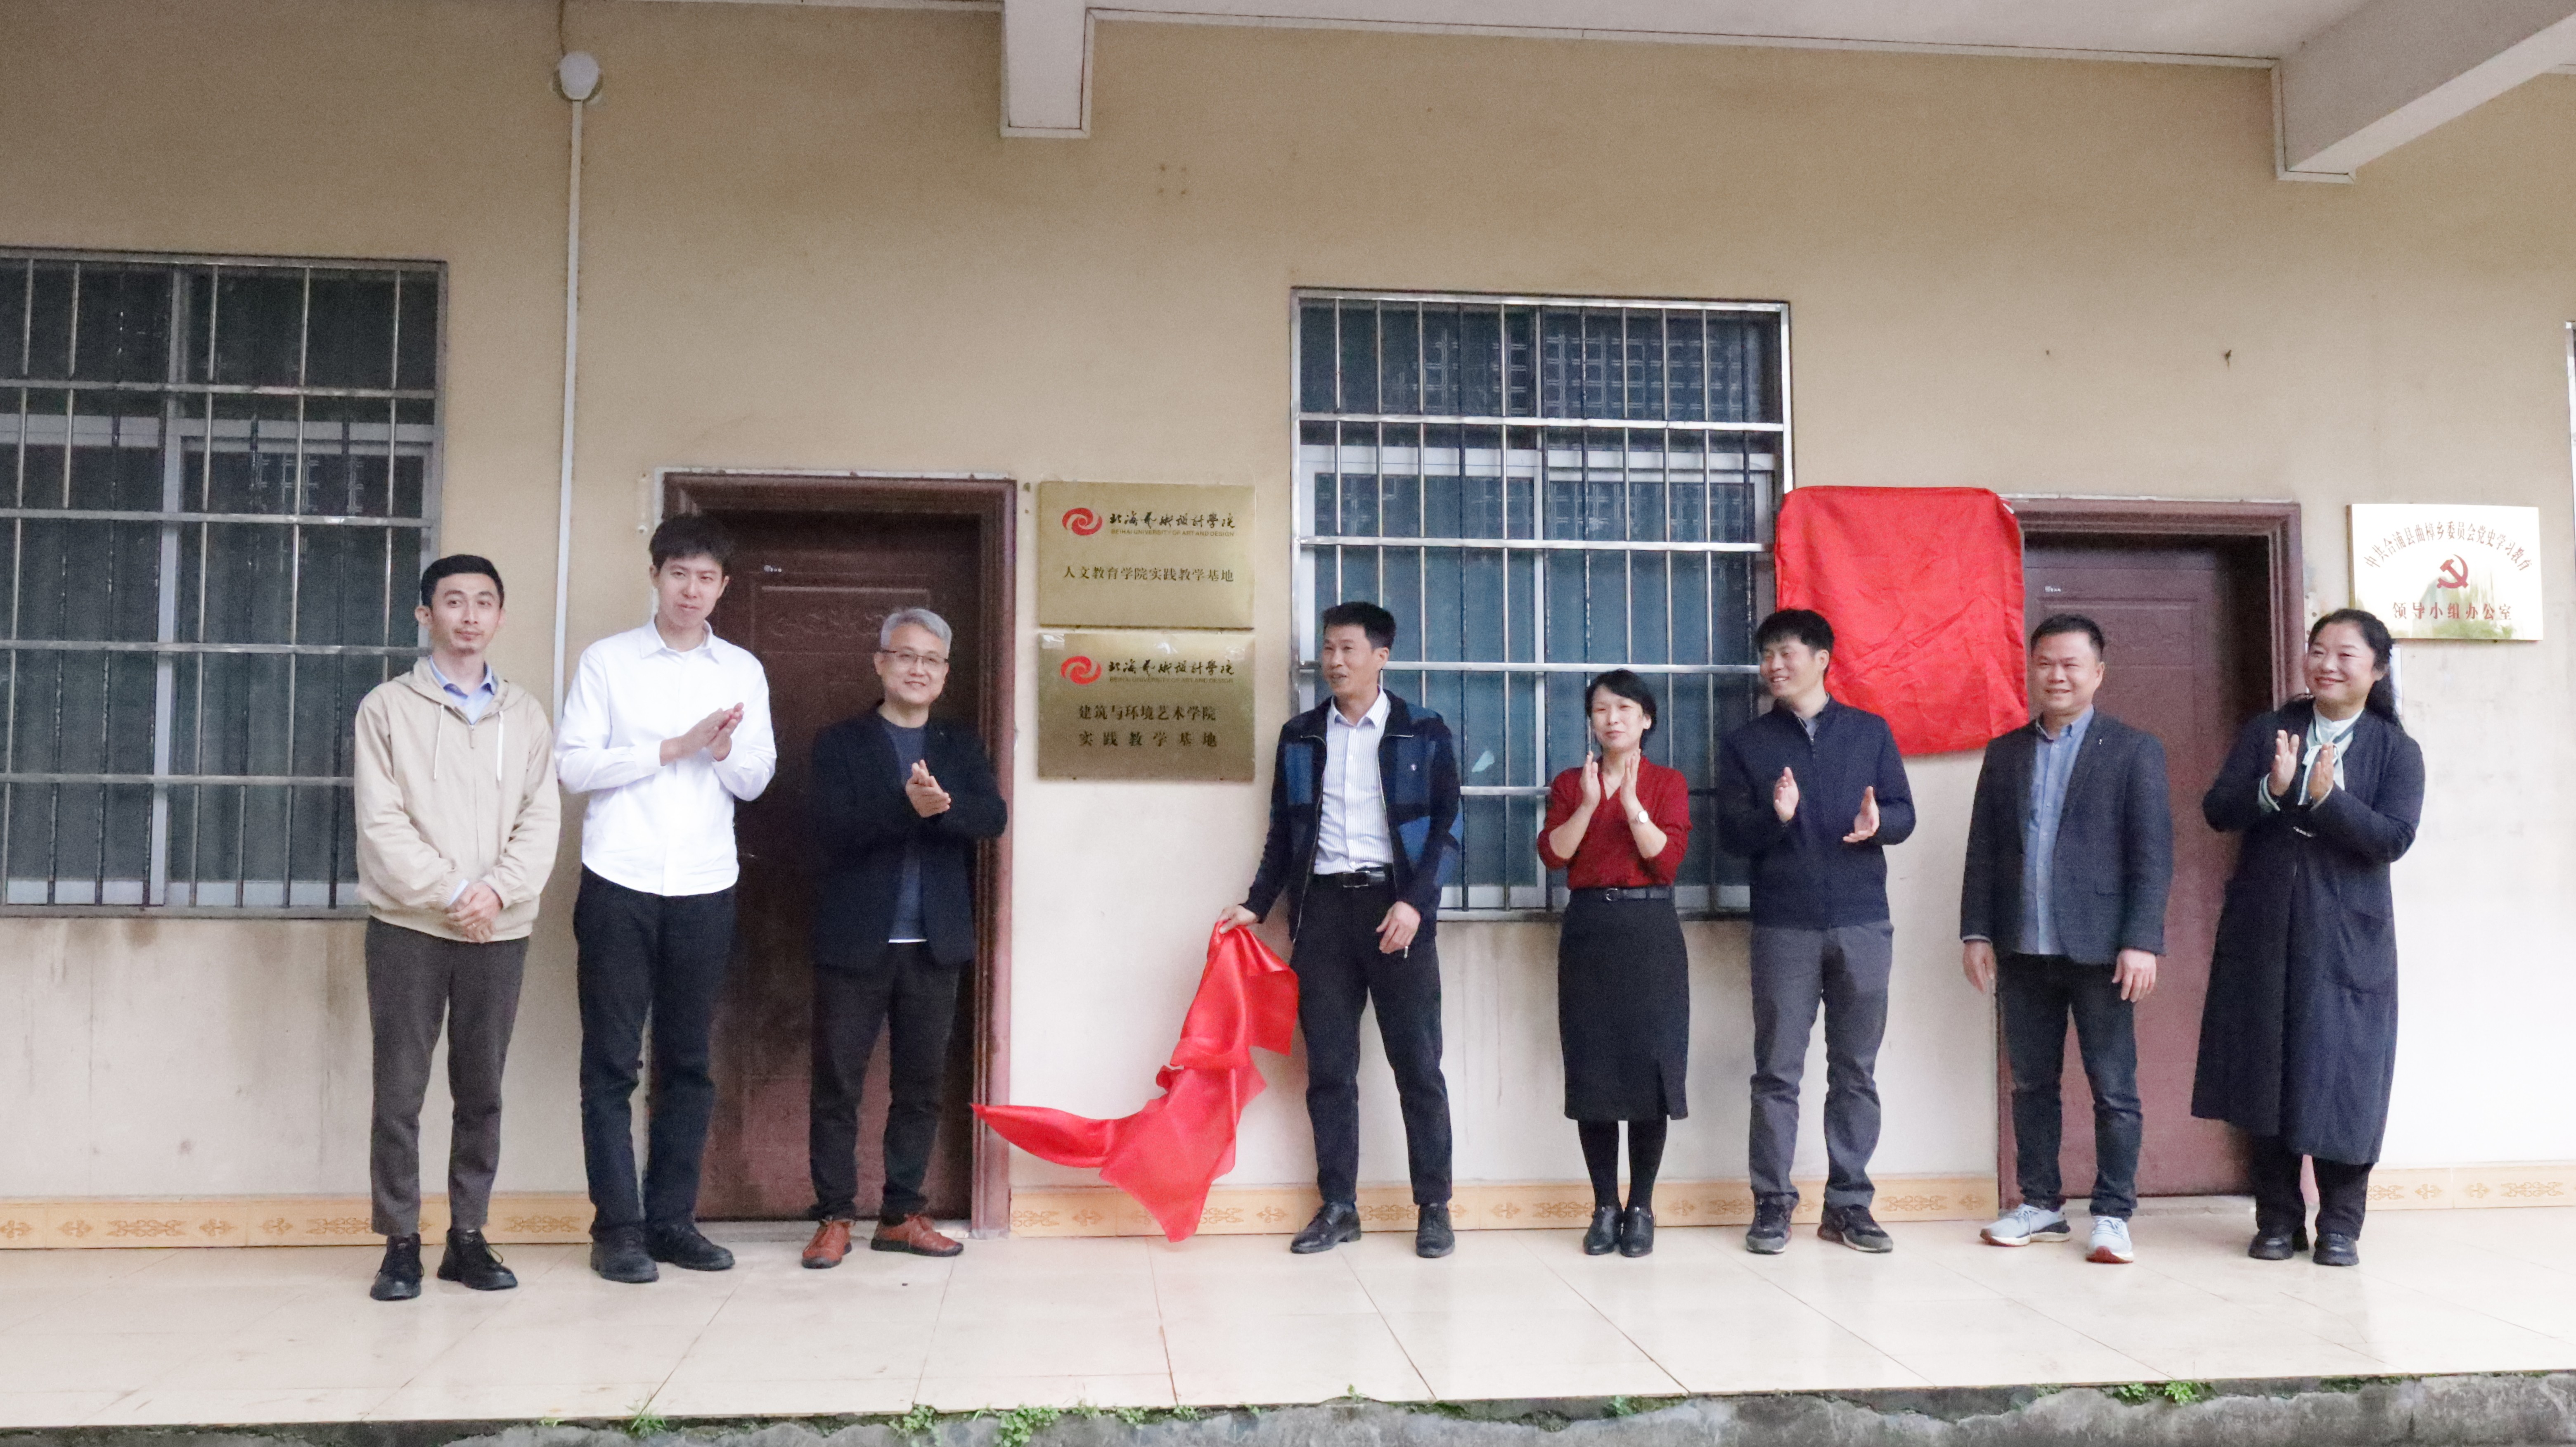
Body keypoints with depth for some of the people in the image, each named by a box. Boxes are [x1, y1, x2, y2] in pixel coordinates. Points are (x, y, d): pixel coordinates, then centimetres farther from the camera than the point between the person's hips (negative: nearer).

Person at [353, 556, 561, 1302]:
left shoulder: (525, 715, 10)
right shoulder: (388, 707, 3)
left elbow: (540, 819, 3)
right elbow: (382, 823, -6)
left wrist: (497, 889, -13)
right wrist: (451, 892, -14)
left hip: (500, 930, 2)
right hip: (409, 926, -2)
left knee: (481, 1091, 7)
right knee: (400, 1091, 1)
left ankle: (468, 1237, 16)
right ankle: (400, 1243, 9)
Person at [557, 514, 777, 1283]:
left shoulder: (744, 672, 10)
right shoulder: (607, 661, 2)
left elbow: (756, 780, 8)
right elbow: (573, 766, -5)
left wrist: (724, 751, -13)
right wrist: (673, 747, -12)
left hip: (705, 890, 3)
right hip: (619, 885, -2)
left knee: (687, 1061, 8)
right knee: (612, 1061, 1)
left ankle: (672, 1219, 16)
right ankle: (618, 1226, 8)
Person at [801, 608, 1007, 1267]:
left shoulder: (962, 746, 12)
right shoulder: (840, 742, 3)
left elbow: (993, 817, -4)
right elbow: (833, 829, -12)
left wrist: (942, 805, -25)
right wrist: (908, 805, -27)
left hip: (934, 944, 3)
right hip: (854, 941, -3)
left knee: (920, 1085, 8)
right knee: (837, 1084, 2)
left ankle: (902, 1213, 18)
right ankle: (835, 1217, 12)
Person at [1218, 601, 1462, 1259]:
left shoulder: (1424, 733, 1)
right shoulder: (1299, 736, 10)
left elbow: (1446, 827, -2)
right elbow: (1283, 833, 14)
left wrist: (1414, 902, -13)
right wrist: (1256, 905, 6)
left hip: (1395, 905, -3)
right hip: (1322, 906, 3)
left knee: (1418, 1064, 1)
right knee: (1328, 1067, 5)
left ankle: (1434, 1208, 9)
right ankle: (1338, 1207, 13)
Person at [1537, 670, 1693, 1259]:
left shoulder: (1668, 783, 6)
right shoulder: (1570, 783, 11)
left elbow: (1669, 860, -7)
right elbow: (1552, 855, -3)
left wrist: (1632, 804, -18)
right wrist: (1588, 803, -15)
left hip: (1650, 932, -1)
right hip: (1588, 929, 2)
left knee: (1650, 1067, -4)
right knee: (1591, 1071, 0)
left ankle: (1641, 1207, 7)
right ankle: (1605, 1206, 10)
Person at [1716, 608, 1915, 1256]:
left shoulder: (1870, 732, 11)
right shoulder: (1744, 743, 8)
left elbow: (1905, 813, 8)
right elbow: (1731, 832, 2)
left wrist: (1879, 822, -15)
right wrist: (1775, 816, -18)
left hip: (1862, 923, 1)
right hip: (1783, 927, -1)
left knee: (1856, 1071, 4)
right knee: (1777, 1072, 0)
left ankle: (1849, 1204, 12)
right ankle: (1772, 1204, 7)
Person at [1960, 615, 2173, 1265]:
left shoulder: (2134, 749, 1)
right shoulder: (2004, 752, 12)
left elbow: (2153, 853, -5)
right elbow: (1982, 848, 12)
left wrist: (2142, 942, -13)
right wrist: (1976, 932, 4)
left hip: (2100, 949, -4)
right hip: (2022, 949, 4)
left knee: (2114, 1089, 2)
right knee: (2032, 1083, 11)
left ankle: (2112, 1214, 12)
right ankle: (2040, 1204, 21)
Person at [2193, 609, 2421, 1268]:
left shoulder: (2396, 750, 1)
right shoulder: (2265, 731, 6)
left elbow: (2394, 838, -10)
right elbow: (2218, 811, -2)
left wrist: (2327, 798, -23)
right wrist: (2272, 789, -20)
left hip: (2347, 939, -2)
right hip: (2262, 931, 2)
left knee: (2342, 1076, 1)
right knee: (2265, 1073, 7)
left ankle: (2340, 1225, 15)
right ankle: (2278, 1219, 18)